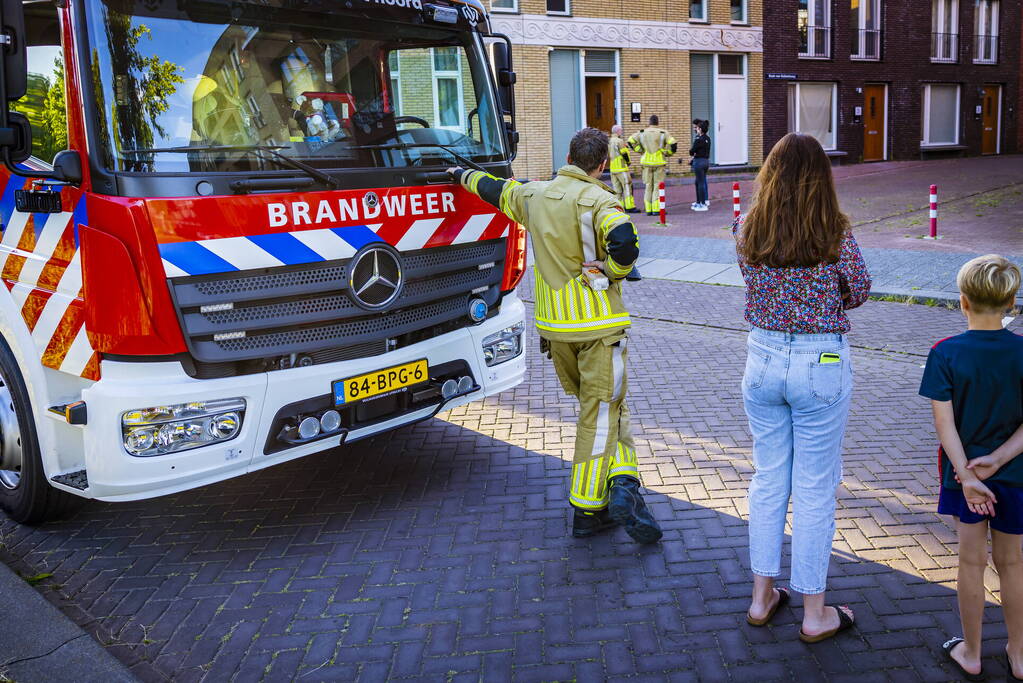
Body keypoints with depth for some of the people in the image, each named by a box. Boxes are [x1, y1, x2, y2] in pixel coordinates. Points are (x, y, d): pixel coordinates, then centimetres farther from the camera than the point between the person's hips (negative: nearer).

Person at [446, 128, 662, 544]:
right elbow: (624, 241, -31)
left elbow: (493, 188, 26)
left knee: (597, 406, 16)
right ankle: (586, 512, -4)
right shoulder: (599, 201, -12)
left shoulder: (533, 195, 7)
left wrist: (461, 174, 46)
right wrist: (611, 271, -10)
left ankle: (621, 480, 5)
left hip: (553, 326, 6)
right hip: (599, 325, -5)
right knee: (600, 415, -1)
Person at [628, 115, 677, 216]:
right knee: (658, 186, 1)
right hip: (659, 162, -3)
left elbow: (631, 141, 4)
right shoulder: (663, 133, -5)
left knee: (648, 186, 10)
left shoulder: (642, 133, 4)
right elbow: (673, 144, -13)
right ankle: (656, 209, -4)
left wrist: (641, 150, 7)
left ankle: (648, 209, 9)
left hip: (646, 162, 3)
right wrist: (667, 153, 2)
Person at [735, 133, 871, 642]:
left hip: (763, 359, 3)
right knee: (815, 490, 7)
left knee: (768, 480, 16)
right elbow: (859, 293, 2)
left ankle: (762, 598, 27)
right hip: (821, 364, -3)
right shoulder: (836, 234, -12)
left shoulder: (746, 230, -5)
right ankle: (814, 614, 20)